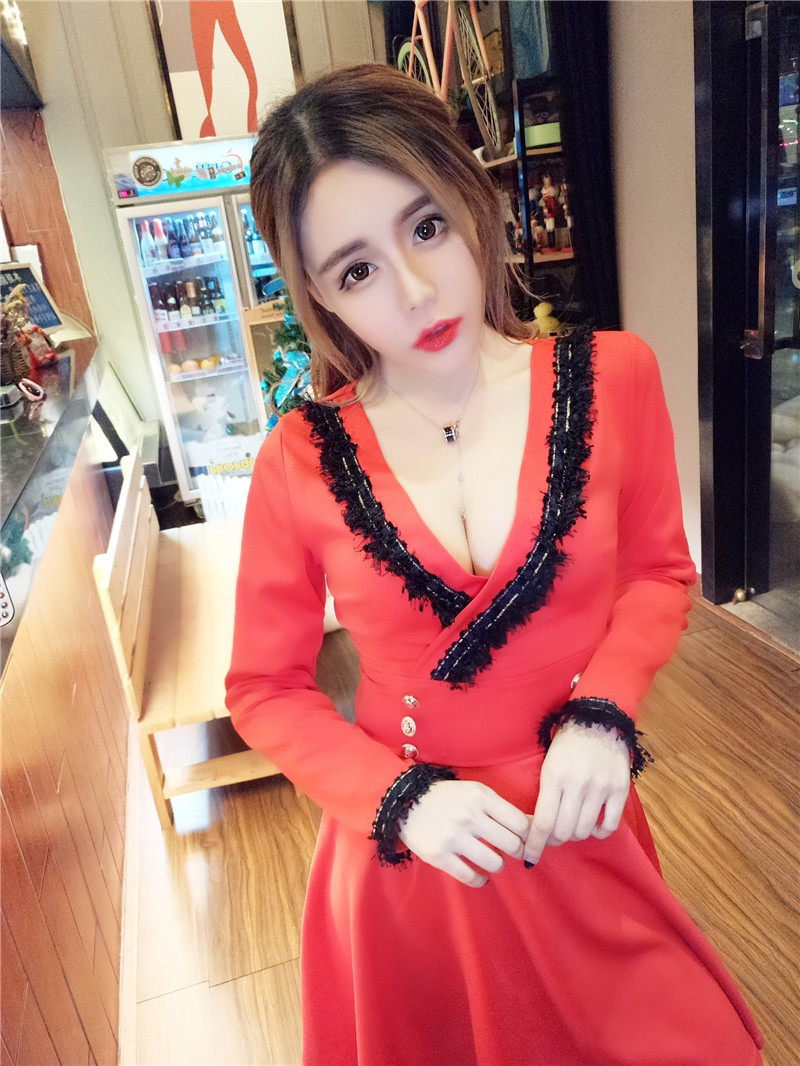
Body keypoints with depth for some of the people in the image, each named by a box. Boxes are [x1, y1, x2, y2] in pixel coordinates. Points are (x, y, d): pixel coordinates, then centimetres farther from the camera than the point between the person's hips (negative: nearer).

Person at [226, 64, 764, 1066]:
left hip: (577, 826, 1)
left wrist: (603, 713, -14)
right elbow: (264, 688, -4)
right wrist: (398, 799, -16)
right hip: (405, 853, 0)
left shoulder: (611, 376, -12)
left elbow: (657, 570, 2)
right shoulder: (300, 462, -14)